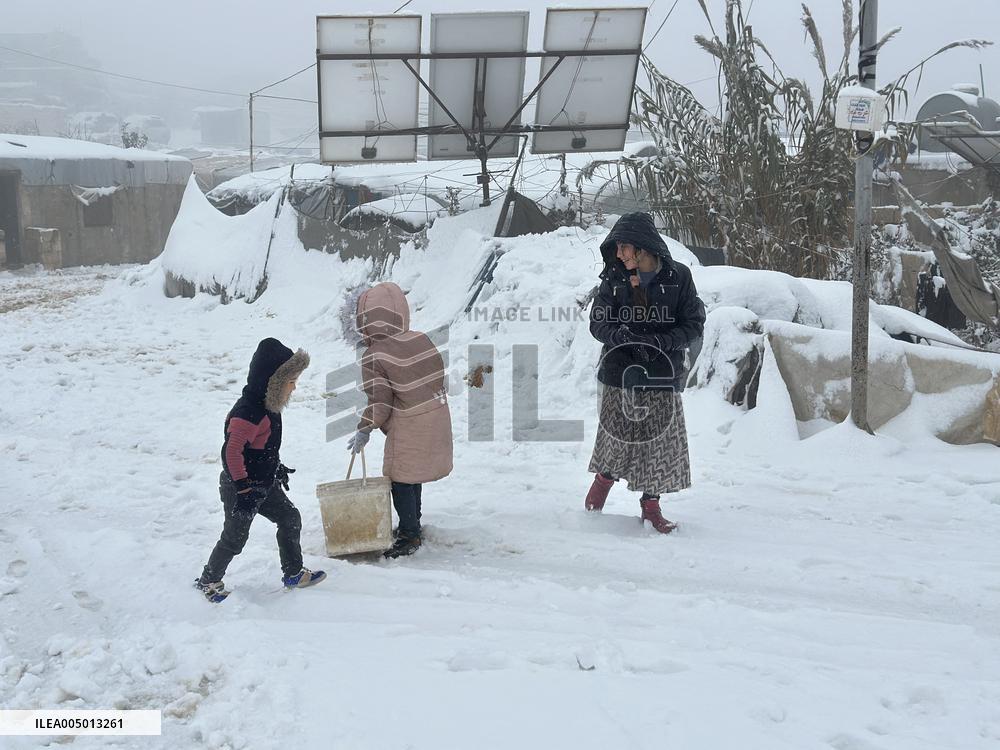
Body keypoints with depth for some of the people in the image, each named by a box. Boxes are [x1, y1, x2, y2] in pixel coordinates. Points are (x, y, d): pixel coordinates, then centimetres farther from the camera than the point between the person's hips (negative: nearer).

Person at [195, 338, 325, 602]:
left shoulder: (268, 406, 2)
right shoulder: (248, 413, -29)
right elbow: (231, 451, -30)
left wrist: (277, 467, 21)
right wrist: (243, 487, -28)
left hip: (264, 484, 9)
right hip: (239, 487, -9)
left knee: (290, 519, 14)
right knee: (235, 537, 5)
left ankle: (293, 573, 28)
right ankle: (209, 580, 26)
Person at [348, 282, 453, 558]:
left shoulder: (373, 357, -17)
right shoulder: (422, 339, -1)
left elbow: (379, 401, -16)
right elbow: (438, 373, 8)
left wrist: (364, 431, -2)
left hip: (408, 429, -7)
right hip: (437, 419, 7)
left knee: (401, 480, 6)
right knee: (413, 476, 22)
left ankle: (409, 536, 12)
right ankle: (412, 524, 36)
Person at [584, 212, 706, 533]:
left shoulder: (678, 277, -3)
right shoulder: (614, 278, 2)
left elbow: (694, 325, -2)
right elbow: (598, 323, 1)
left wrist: (660, 342, -16)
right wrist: (622, 336, -19)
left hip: (661, 376, 0)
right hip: (619, 373, 1)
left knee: (660, 440, 3)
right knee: (619, 436, 5)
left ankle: (651, 505, 21)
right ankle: (604, 477, 36)